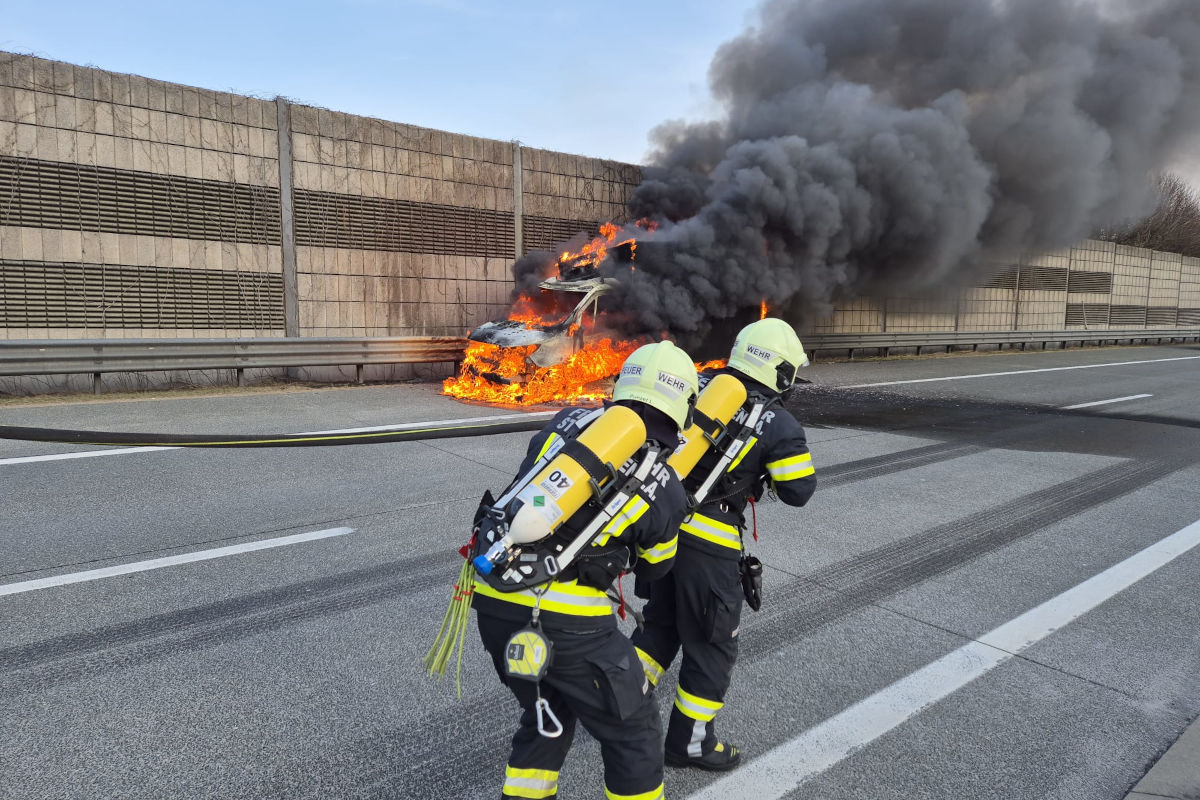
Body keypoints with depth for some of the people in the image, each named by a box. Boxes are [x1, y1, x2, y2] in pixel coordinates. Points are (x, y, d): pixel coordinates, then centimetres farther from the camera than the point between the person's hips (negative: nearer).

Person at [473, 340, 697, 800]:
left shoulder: (568, 422, 4)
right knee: (634, 733, 15)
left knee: (546, 715, 29)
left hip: (493, 601, 6)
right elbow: (652, 569, 14)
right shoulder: (667, 492, -3)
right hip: (564, 623, -6)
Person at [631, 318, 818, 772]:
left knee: (661, 623, 26)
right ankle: (690, 741, 28)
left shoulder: (698, 387, 3)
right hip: (708, 544, -5)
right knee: (711, 643, 14)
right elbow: (798, 492, -2)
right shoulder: (779, 426, -9)